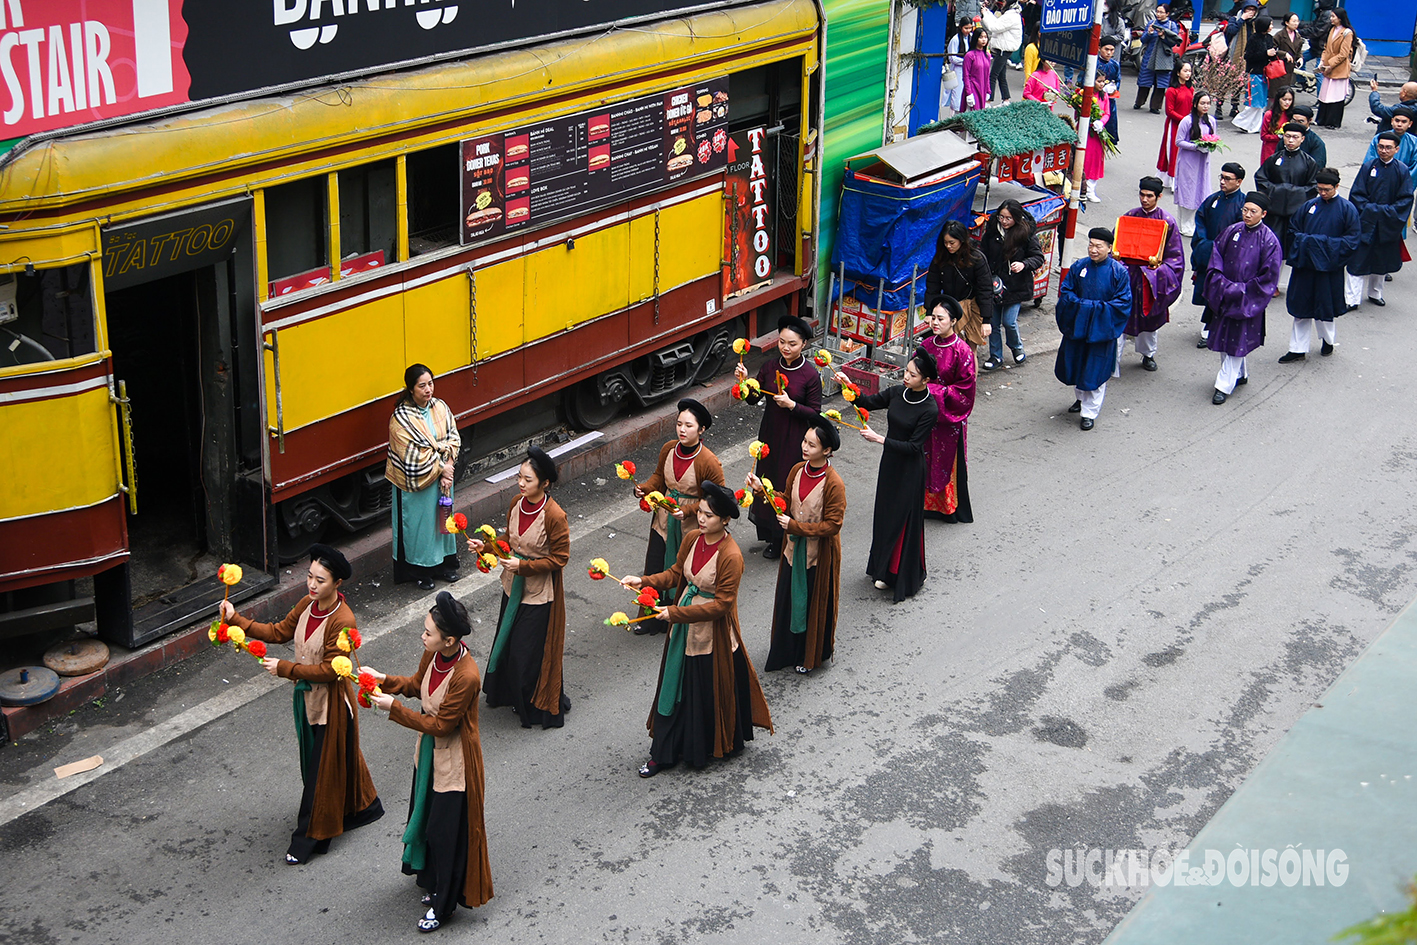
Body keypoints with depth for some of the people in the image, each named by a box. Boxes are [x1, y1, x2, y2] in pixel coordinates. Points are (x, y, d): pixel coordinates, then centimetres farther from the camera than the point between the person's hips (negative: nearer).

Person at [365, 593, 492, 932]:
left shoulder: (466, 676, -34)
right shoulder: (434, 654, -11)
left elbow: (440, 725, -26)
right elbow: (418, 684, 10)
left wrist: (394, 708, -24)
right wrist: (385, 680, -5)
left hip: (454, 760, -8)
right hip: (430, 751, 8)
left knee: (447, 829, 8)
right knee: (428, 817, 24)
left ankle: (443, 904, 26)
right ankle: (436, 883, 47)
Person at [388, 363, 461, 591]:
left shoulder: (440, 407, -2)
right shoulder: (401, 418, -21)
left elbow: (453, 438, -1)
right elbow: (413, 455, -23)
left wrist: (447, 465, -15)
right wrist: (441, 467, -17)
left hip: (441, 478, 6)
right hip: (415, 482, -6)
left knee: (441, 518, 18)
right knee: (418, 523, 7)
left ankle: (442, 563, 35)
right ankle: (419, 570, 23)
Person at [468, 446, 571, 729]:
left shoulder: (554, 516, -26)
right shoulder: (517, 503, -5)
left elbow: (559, 558, -19)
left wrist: (523, 566, -24)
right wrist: (486, 546, -5)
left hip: (539, 591, -7)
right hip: (514, 585, 7)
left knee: (531, 651, 4)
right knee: (508, 640, 22)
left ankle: (539, 707, 24)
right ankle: (508, 693, 44)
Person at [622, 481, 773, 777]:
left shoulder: (730, 557, -26)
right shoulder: (692, 538, -4)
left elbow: (721, 605, -23)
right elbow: (676, 574, 9)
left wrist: (676, 612, -24)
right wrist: (644, 581, -7)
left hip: (712, 634, -7)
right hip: (683, 629, 7)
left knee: (708, 693, 11)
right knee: (674, 688, 16)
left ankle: (718, 746, 37)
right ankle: (664, 752, 29)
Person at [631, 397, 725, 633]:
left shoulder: (709, 462, -23)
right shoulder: (668, 449, -5)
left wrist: (687, 512, -24)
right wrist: (644, 489, -8)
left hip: (691, 525, -5)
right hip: (664, 519, 6)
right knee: (655, 569, 15)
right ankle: (653, 618, 35)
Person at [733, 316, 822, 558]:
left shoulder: (810, 375, -14)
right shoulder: (769, 367, -2)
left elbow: (815, 412, -11)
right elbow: (754, 399, 2)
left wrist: (791, 405, -25)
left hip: (795, 439, -5)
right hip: (770, 435, 5)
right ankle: (772, 538, 29)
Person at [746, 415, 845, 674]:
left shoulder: (833, 484, -25)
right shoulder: (797, 471, -4)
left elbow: (832, 525, -22)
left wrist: (794, 526, -23)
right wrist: (762, 489, -7)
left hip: (819, 554, -6)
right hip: (794, 548, 6)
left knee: (813, 604, 11)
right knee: (788, 600, 18)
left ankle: (810, 656, 32)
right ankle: (787, 651, 39)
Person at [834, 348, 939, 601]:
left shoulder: (929, 409, -21)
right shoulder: (897, 392, -3)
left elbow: (913, 447, -23)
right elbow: (867, 402, 6)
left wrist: (878, 439, -26)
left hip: (910, 469, -7)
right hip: (890, 463, 7)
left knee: (905, 520, 3)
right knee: (885, 515, 16)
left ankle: (907, 578, 18)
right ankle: (886, 571, 33)